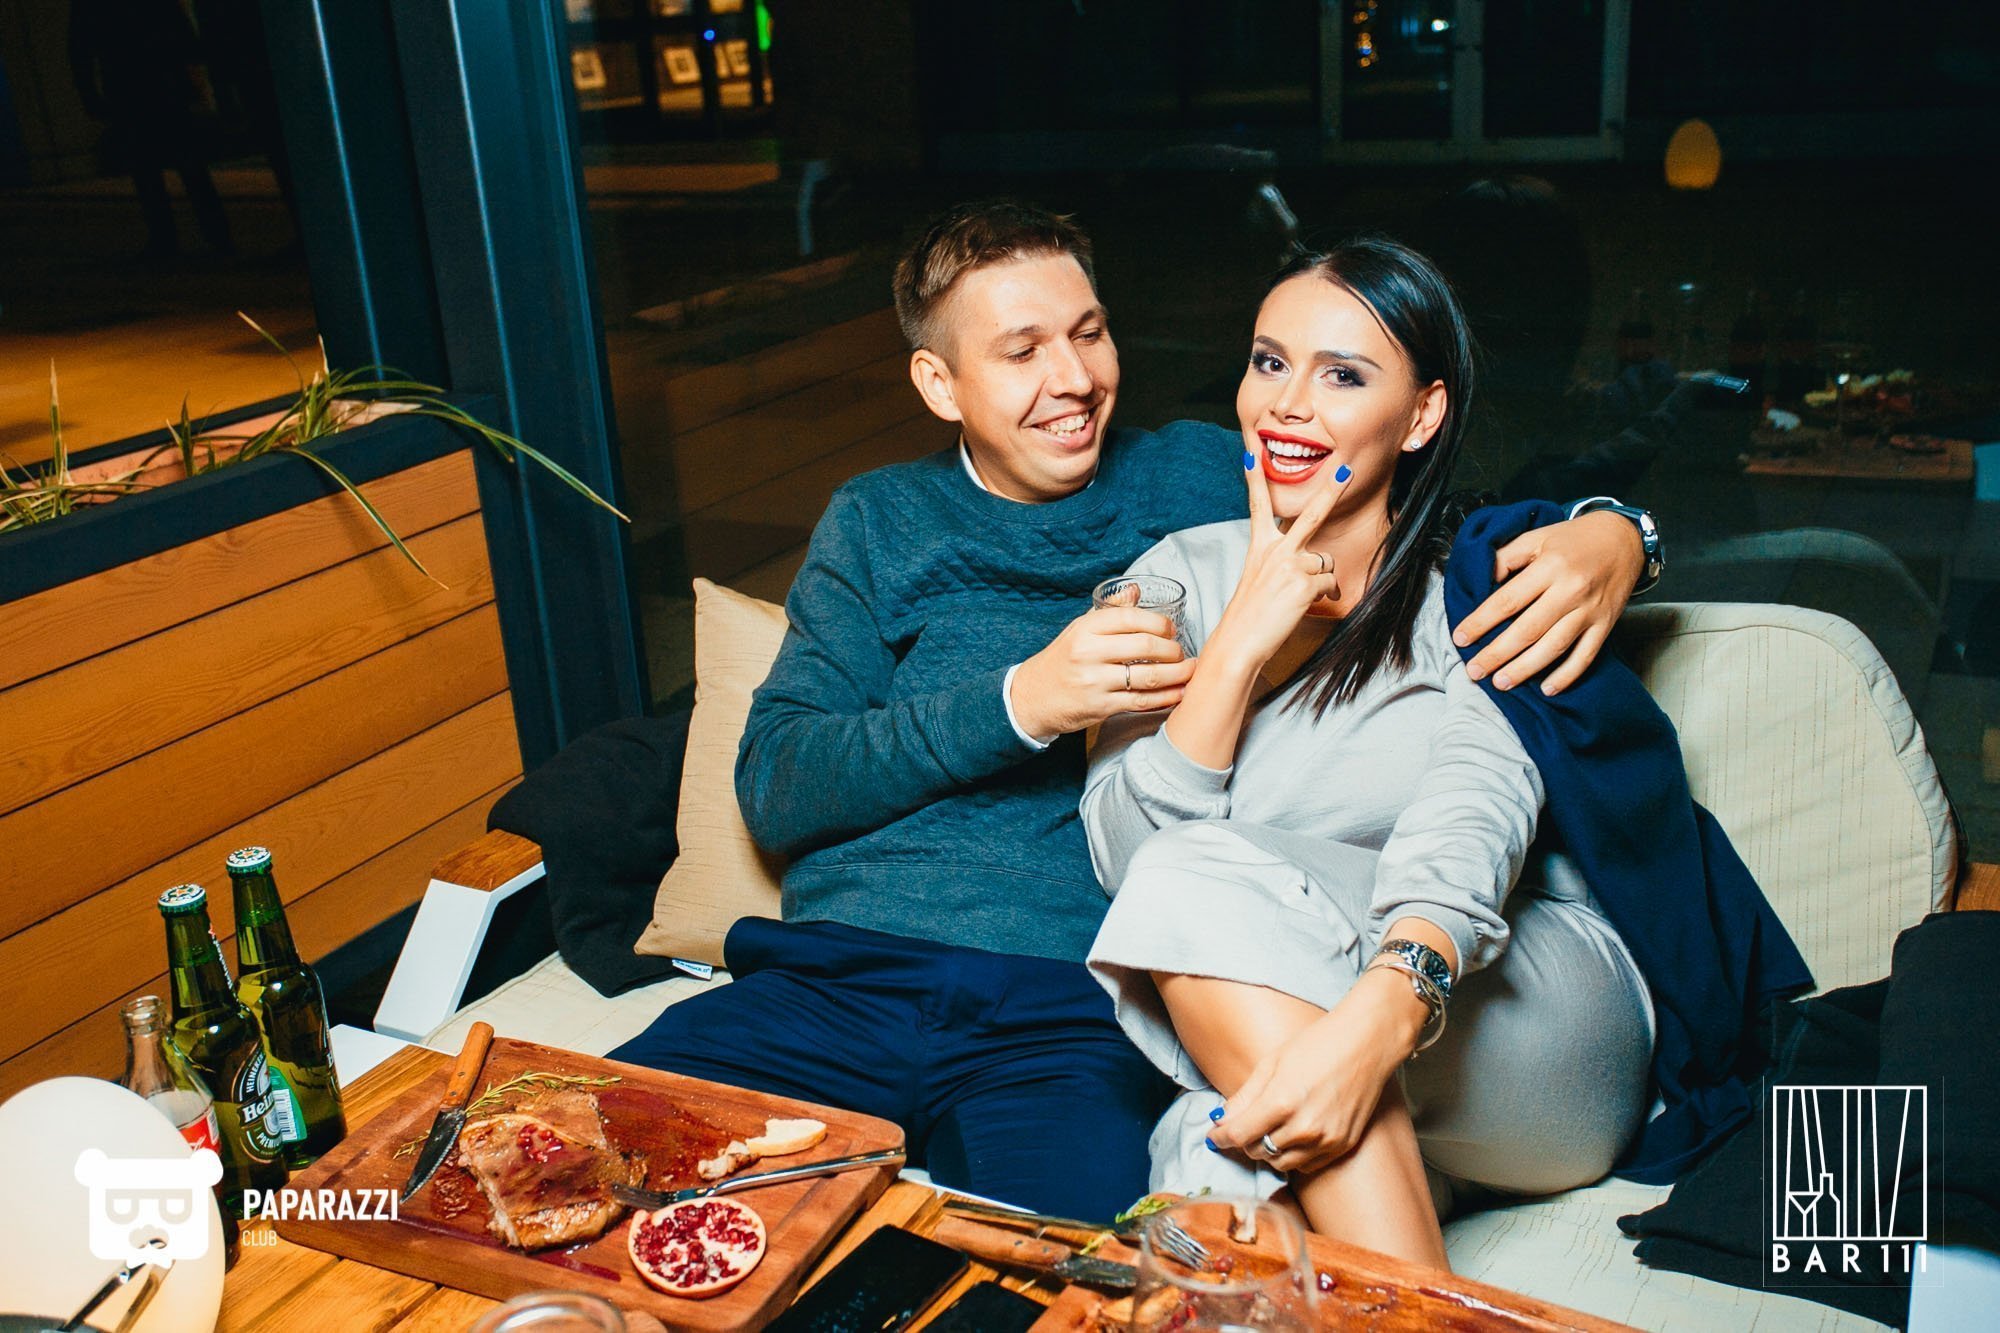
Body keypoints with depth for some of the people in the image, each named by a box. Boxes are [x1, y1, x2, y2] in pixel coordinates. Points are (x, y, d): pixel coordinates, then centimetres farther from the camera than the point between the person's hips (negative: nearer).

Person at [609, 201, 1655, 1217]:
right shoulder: (877, 522, 16)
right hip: (838, 979, 3)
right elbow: (771, 785, 4)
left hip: (1075, 1012, -2)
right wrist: (1017, 704, -8)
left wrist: (1606, 531, -6)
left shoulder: (1206, 479, 14)